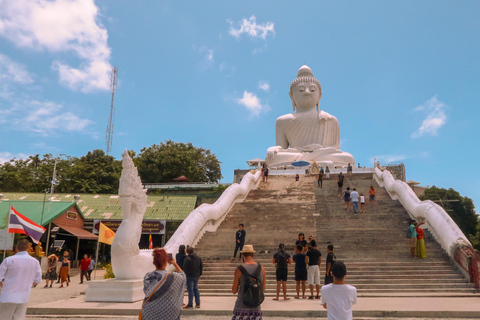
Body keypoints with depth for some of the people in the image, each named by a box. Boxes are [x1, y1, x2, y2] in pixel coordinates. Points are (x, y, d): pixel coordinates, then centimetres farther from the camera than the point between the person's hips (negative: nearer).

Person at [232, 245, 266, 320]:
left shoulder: (239, 269, -10)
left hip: (241, 306, -3)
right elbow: (263, 289, 10)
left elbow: (234, 291, -3)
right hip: (256, 307, 3)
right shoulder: (261, 268, 0)